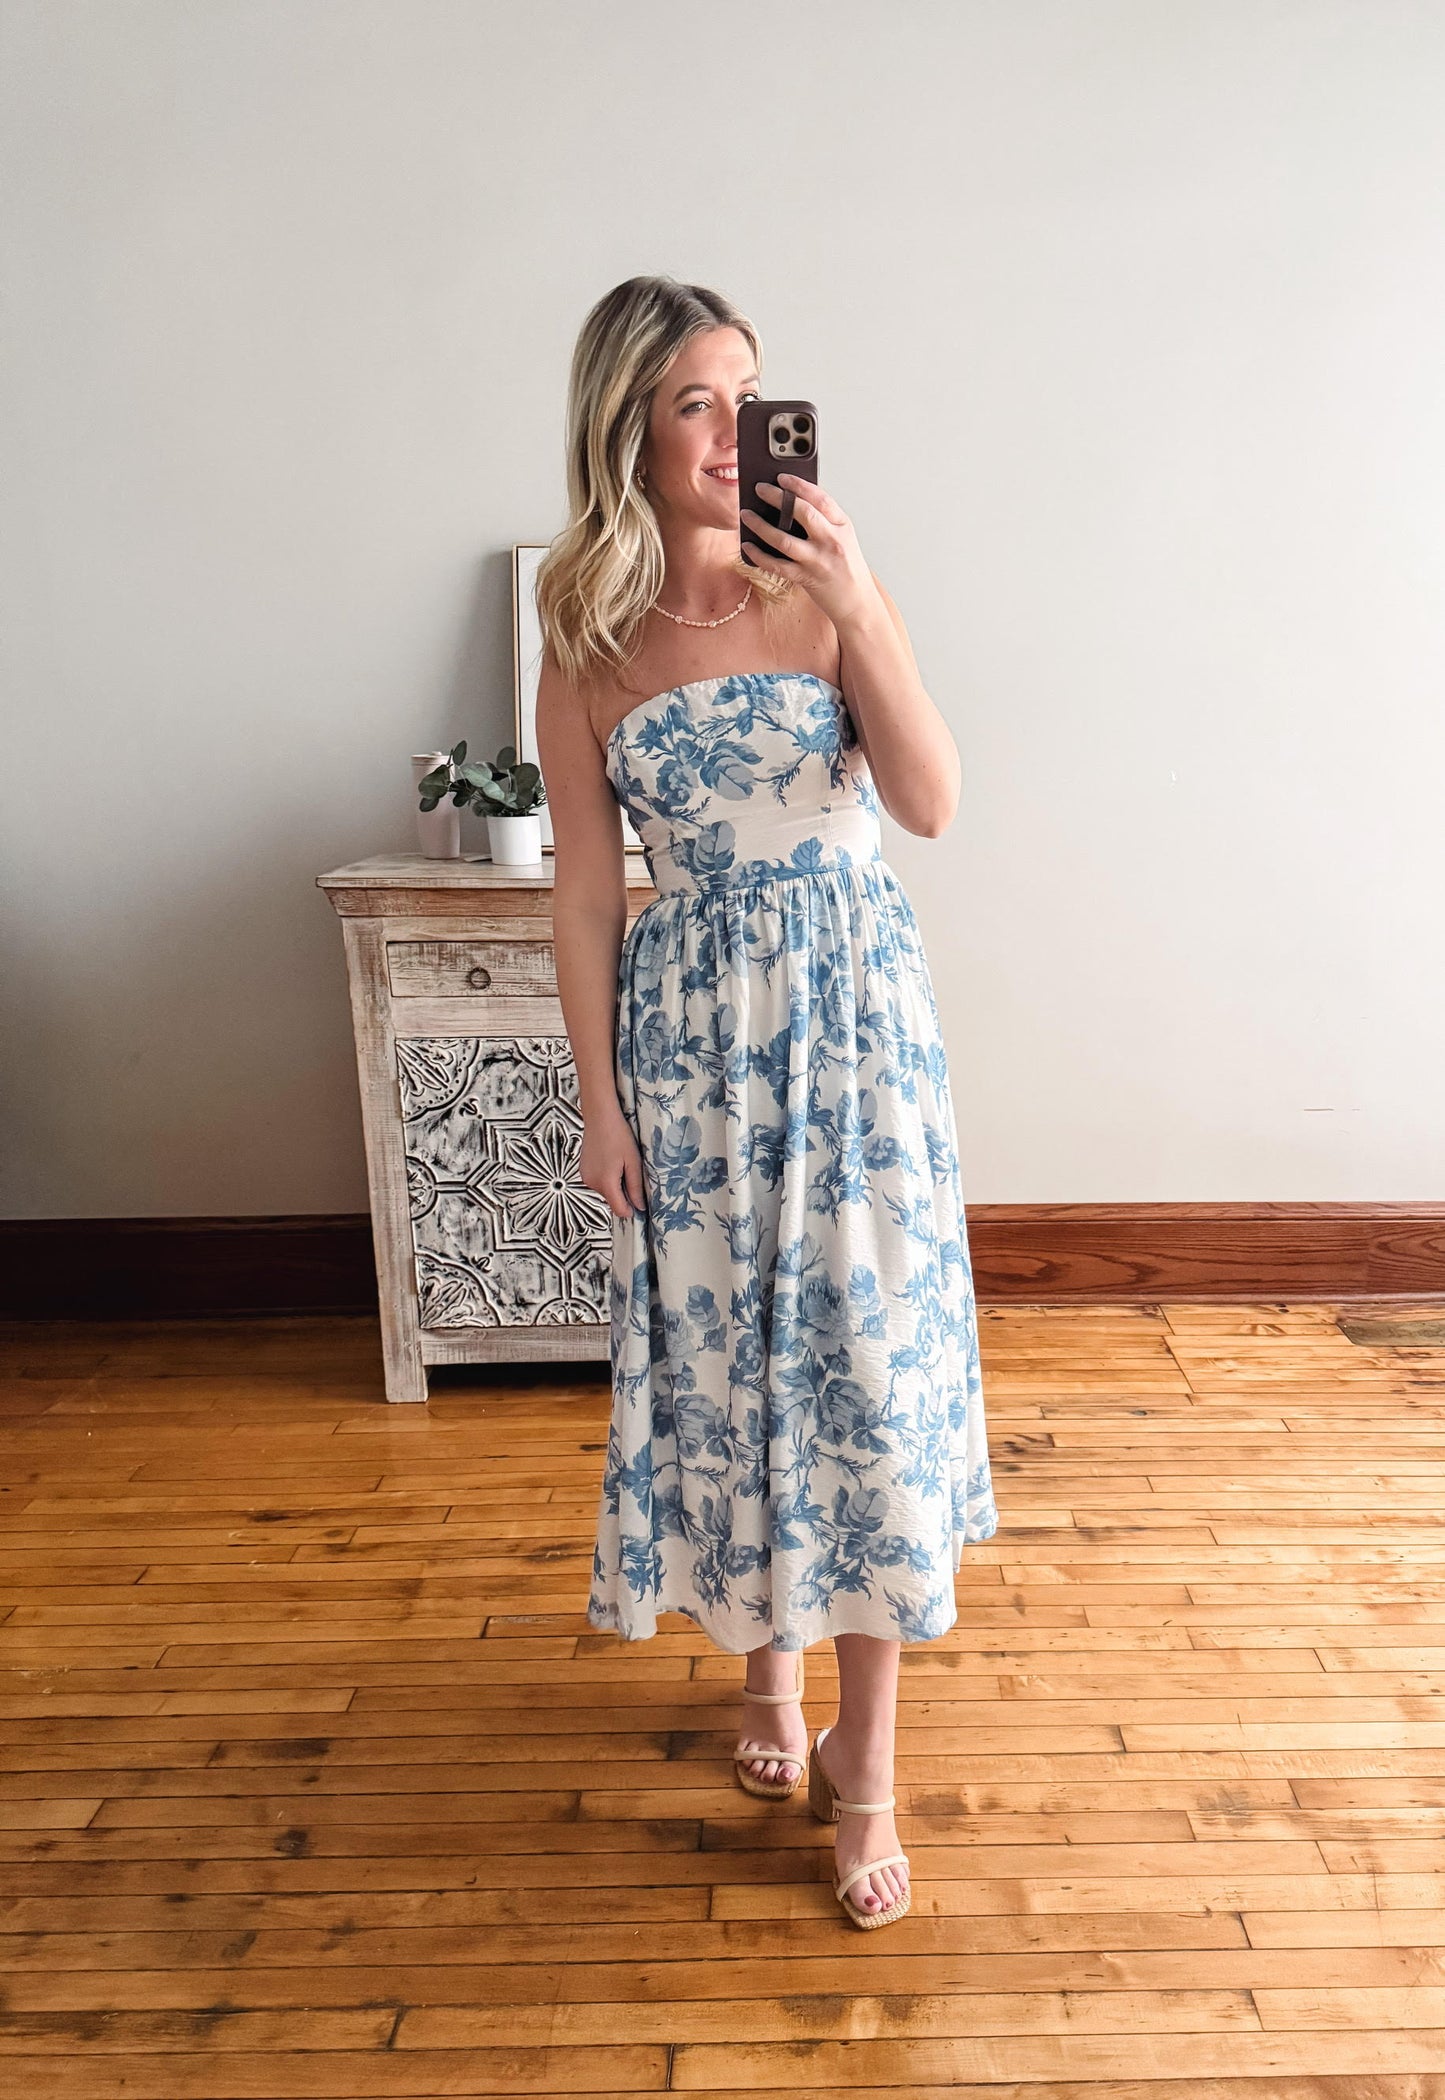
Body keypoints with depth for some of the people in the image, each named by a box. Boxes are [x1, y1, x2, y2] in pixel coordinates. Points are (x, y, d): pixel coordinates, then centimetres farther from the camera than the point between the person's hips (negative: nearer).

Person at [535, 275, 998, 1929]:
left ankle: (866, 1759, 19)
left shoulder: (827, 585, 0)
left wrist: (857, 606, -19)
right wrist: (598, 1096, -1)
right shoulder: (587, 639, 1)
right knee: (720, 1359, 11)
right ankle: (767, 1666, 38)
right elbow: (587, 884, 1)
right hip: (693, 1029, 1)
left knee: (869, 1359, 1)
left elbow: (931, 804, -10)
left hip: (852, 1012, 0)